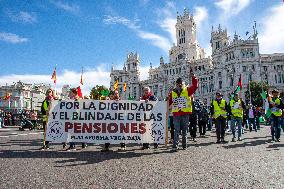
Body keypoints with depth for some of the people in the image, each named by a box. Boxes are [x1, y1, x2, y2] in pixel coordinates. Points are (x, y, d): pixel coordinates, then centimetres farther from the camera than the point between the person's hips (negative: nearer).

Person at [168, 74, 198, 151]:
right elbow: (169, 102, 8)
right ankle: (175, 146, -4)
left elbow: (195, 86, -3)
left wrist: (193, 77, -10)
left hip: (185, 113, 0)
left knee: (184, 130, 11)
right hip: (176, 114, 0)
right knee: (176, 130, -3)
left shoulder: (187, 90, 6)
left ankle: (184, 145, 22)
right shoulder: (172, 92, 9)